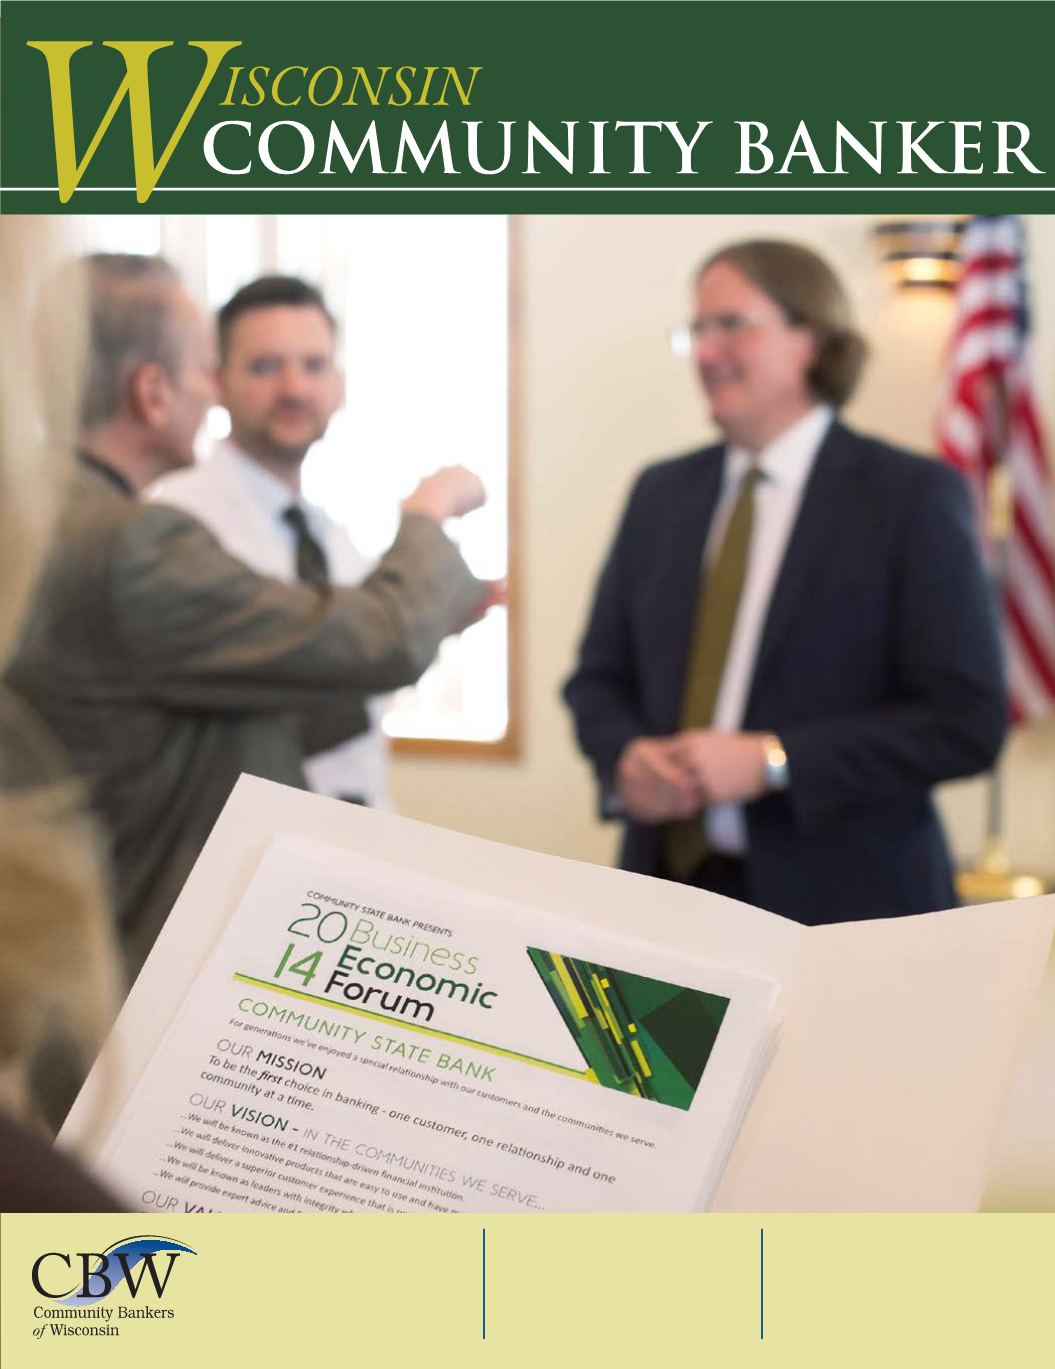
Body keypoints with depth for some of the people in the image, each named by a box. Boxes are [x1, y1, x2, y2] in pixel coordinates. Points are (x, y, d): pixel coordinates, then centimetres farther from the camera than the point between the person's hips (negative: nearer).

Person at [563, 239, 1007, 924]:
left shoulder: (913, 495, -5)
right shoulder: (661, 493, 11)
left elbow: (967, 721, -10)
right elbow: (599, 676, 17)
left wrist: (771, 761, -17)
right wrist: (626, 756, -6)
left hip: (837, 901, -4)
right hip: (672, 887, 4)